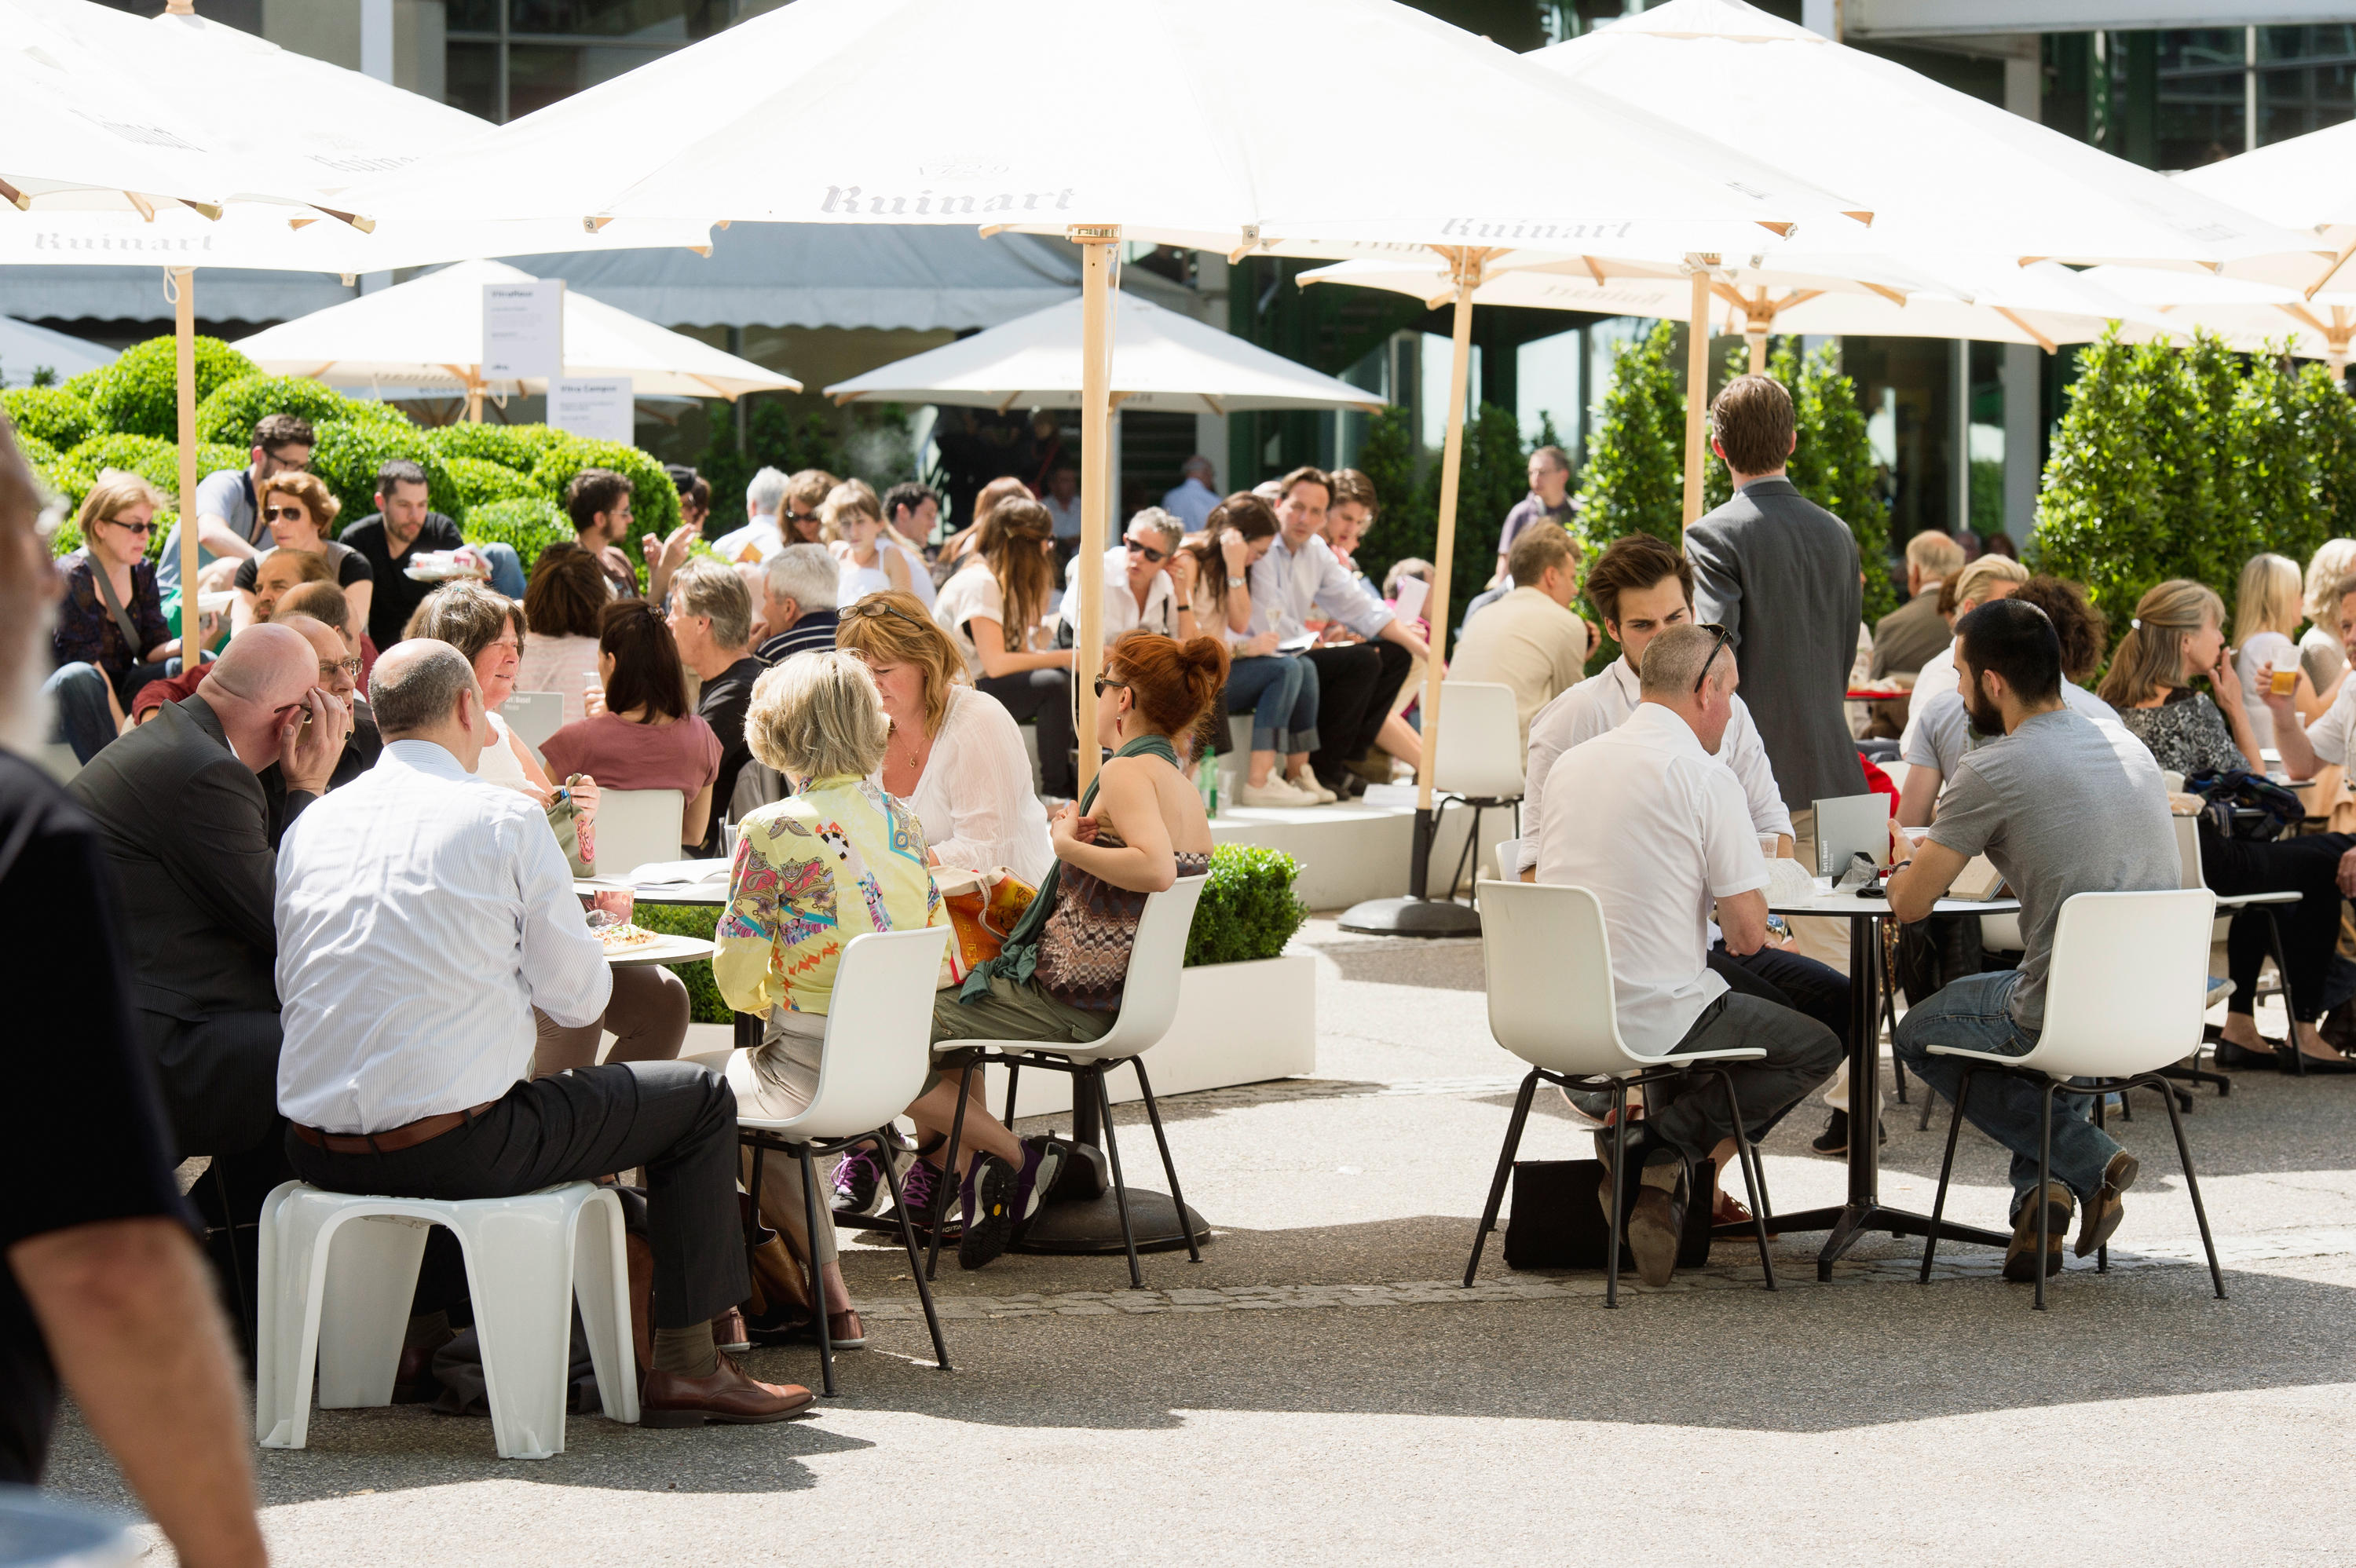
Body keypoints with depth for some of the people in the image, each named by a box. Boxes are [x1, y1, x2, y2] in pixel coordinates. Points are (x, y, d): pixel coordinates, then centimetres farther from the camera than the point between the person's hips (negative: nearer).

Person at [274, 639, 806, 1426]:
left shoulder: (310, 824, 9)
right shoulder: (506, 820, -6)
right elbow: (580, 995, -1)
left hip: (317, 1151, 6)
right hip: (453, 1147, -6)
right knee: (701, 1098, 10)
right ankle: (685, 1367, 12)